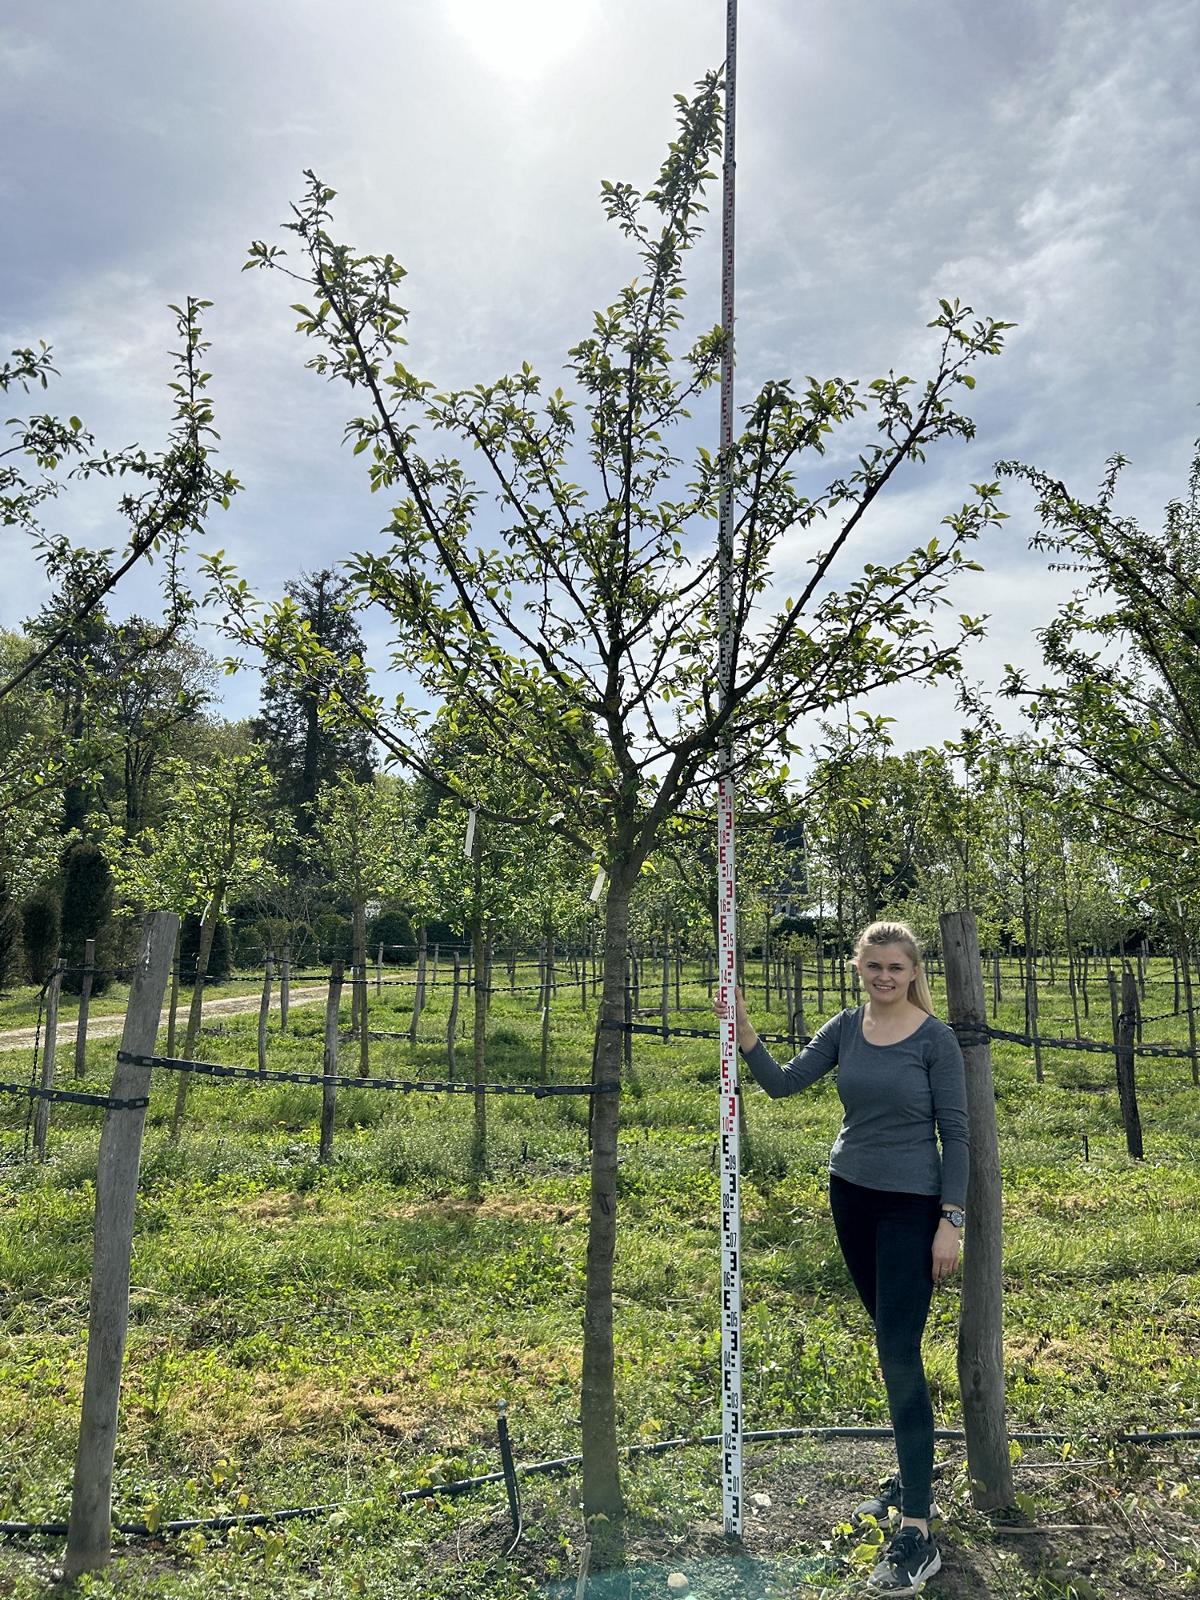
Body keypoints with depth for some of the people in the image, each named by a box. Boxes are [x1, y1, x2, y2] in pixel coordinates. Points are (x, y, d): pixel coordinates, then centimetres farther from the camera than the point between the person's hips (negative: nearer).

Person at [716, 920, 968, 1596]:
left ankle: (918, 1533, -2)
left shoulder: (935, 1038, -13)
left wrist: (952, 1221, -12)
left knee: (899, 1351, -8)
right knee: (891, 1338, 18)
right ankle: (917, 1465, 38)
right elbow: (783, 1082, -3)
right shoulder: (846, 1028, 0)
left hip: (912, 1206, -5)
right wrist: (742, 1027, -17)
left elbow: (955, 1132, -10)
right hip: (852, 1197, 5)